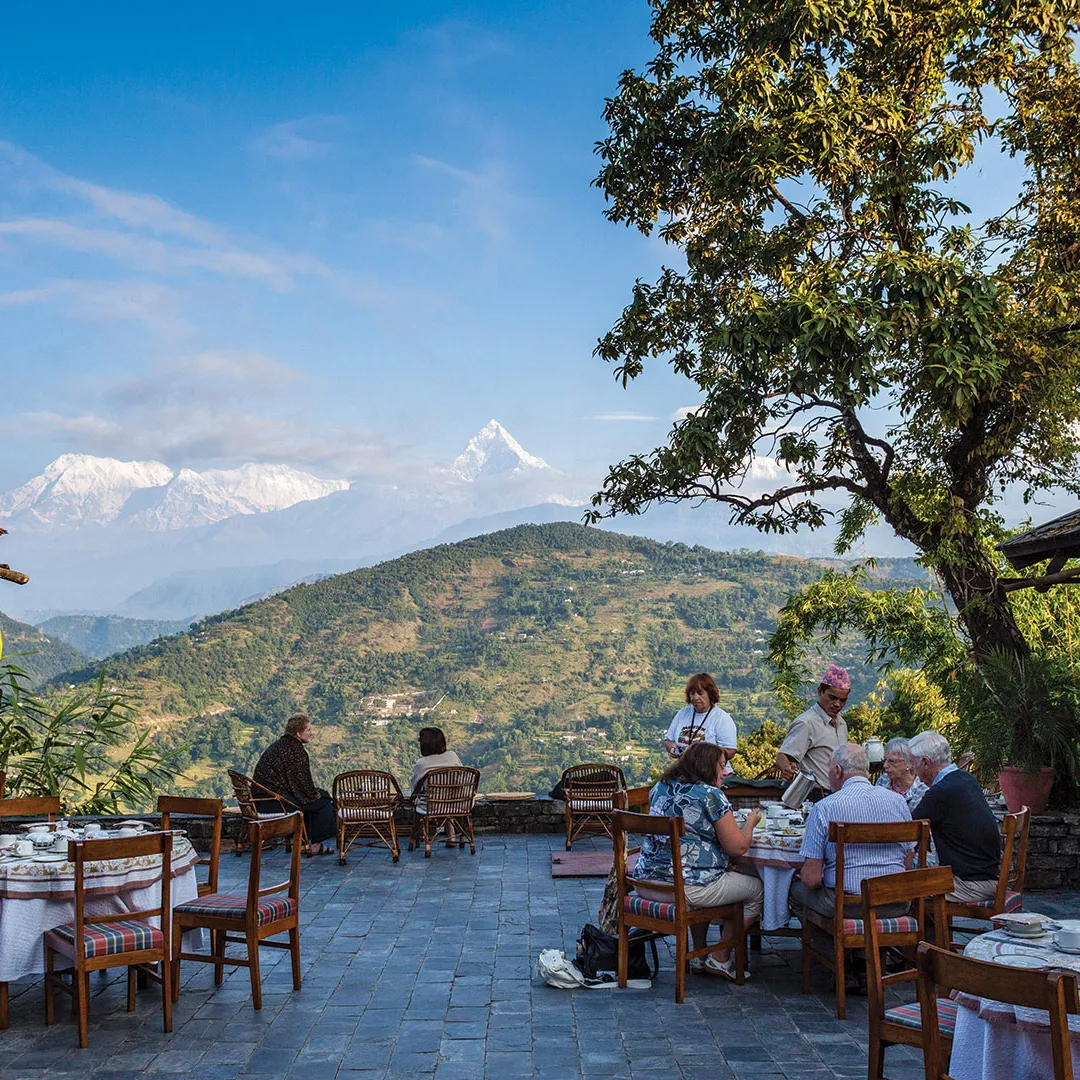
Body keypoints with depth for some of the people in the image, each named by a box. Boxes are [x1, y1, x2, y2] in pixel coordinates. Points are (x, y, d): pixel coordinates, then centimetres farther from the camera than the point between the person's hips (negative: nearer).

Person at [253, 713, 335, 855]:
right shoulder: (296, 750, -14)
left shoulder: (276, 746, 16)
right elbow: (304, 784, -13)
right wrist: (316, 794, 8)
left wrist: (314, 791, 22)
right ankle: (316, 845, 8)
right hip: (275, 803, -10)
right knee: (323, 799, 1)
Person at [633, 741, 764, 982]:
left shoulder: (659, 789, 11)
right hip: (688, 887, -8)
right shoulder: (710, 795, -10)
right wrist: (751, 822, 10)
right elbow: (738, 847, -9)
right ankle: (720, 959, 15)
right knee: (757, 888, 12)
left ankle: (700, 956, 35)